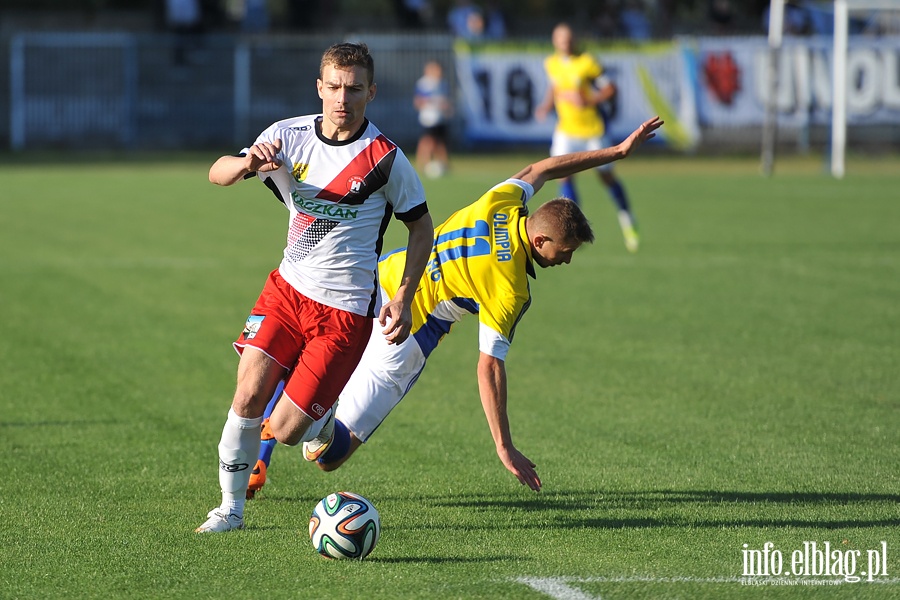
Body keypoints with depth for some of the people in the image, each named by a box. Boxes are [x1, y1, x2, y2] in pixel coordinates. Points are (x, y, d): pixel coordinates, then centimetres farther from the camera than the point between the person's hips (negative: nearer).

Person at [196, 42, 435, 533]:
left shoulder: (385, 158, -12)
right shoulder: (291, 136, -3)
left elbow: (421, 227, 0)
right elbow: (217, 174, -8)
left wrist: (403, 299, -8)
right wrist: (248, 164, -31)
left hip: (346, 310, -3)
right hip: (287, 290, 3)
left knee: (284, 431, -7)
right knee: (249, 396, -11)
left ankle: (326, 424, 29)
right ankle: (230, 507, 6)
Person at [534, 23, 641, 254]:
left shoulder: (587, 63, -13)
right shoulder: (551, 64, 0)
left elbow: (610, 89, -10)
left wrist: (588, 101, -23)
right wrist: (546, 105, 3)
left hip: (593, 129, -3)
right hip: (566, 130, 3)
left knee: (607, 176, 8)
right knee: (564, 175, -14)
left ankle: (627, 220, 30)